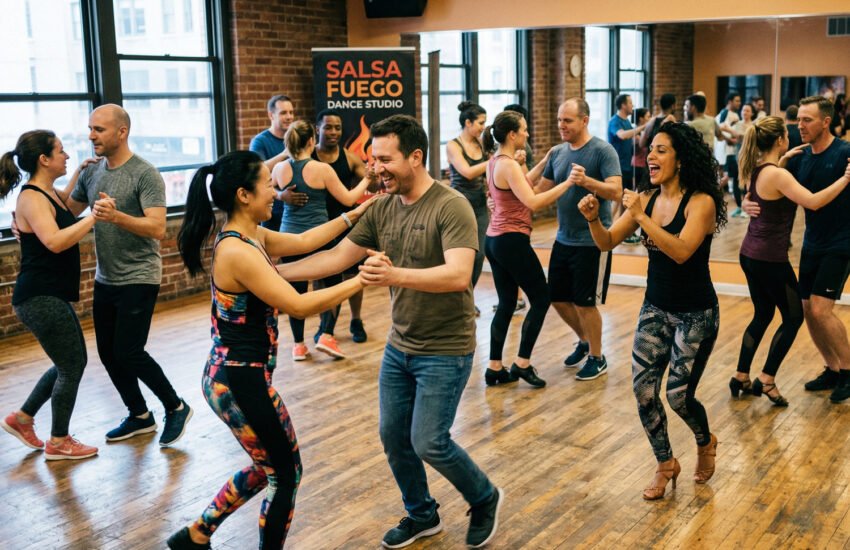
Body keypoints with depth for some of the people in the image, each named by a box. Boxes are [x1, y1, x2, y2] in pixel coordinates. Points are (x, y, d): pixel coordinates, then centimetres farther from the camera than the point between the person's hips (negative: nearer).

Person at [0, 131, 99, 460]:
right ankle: (58, 443, 17)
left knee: (69, 363, 20)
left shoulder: (47, 192, 11)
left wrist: (81, 172, 27)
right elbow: (55, 241, -33)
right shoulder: (31, 198, -17)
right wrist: (94, 216, -31)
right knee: (73, 365, 1)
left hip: (50, 296, 10)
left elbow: (63, 204, 37)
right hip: (40, 298, -10)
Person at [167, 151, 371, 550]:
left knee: (268, 467, 25)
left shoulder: (250, 236, 5)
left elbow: (304, 241, 18)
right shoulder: (238, 252, -24)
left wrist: (353, 215, 15)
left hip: (233, 375, 10)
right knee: (286, 472, 9)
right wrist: (361, 280, -19)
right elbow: (300, 306, -24)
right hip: (240, 381, -10)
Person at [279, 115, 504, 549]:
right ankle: (421, 515, 35)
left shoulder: (451, 206, -20)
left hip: (445, 350, -7)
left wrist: (396, 275, -46)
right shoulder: (381, 209, 1)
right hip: (399, 346, 7)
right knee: (393, 436, 12)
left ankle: (485, 499, 23)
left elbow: (459, 275, -32)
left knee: (429, 443, -5)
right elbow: (337, 256, 5)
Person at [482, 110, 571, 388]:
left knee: (506, 303, 13)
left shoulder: (495, 161, 11)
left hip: (494, 240, 9)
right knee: (541, 298, 4)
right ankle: (522, 363, 5)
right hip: (512, 241, -9)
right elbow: (532, 202, -26)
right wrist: (568, 182, -26)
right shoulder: (508, 165, -17)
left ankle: (495, 368, 15)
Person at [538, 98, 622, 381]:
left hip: (592, 241, -7)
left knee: (585, 303, 0)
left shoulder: (602, 150, -13)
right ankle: (584, 342, 37)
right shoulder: (558, 152, 6)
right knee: (558, 298, 13)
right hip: (564, 239, 7)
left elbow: (616, 191, -22)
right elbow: (541, 190, 13)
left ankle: (597, 358, 19)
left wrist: (586, 180, -37)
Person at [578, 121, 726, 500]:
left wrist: (641, 216, -32)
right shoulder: (646, 198, 1)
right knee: (643, 388, -1)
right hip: (655, 308, 5)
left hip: (695, 314, -5)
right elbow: (607, 243, -2)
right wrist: (593, 219, -21)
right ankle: (665, 465, 21)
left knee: (679, 394, -4)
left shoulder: (701, 202, -16)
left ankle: (705, 443, 31)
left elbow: (681, 251, -31)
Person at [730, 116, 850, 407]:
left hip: (751, 254, 9)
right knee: (793, 317, 7)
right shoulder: (777, 175, -20)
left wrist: (784, 160, 26)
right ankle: (766, 380, 5)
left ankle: (741, 377, 21)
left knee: (762, 314, 19)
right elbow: (814, 202, -28)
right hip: (770, 258, -9)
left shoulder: (756, 169, 6)